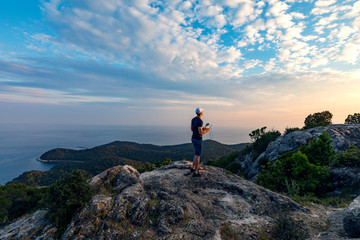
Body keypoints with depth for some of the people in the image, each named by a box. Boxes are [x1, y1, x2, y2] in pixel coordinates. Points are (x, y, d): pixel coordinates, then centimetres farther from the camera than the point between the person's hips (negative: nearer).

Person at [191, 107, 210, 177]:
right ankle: (196, 173, 10)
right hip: (198, 140, -9)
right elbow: (200, 133, -27)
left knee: (197, 154, 26)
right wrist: (206, 130, -5)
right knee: (198, 156, 1)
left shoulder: (193, 119, 7)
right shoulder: (200, 121, -23)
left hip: (193, 138, 9)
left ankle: (193, 168, 34)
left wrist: (202, 128, 19)